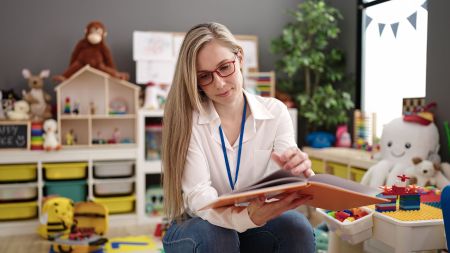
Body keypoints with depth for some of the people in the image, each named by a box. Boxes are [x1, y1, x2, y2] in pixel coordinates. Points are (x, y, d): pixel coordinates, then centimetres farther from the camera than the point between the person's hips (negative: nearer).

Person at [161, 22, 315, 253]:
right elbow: (198, 194, -24)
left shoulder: (275, 112, -6)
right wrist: (247, 216, -45)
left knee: (296, 227, -27)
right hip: (200, 226, -2)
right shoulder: (186, 117, -14)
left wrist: (300, 175, -40)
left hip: (256, 222, 2)